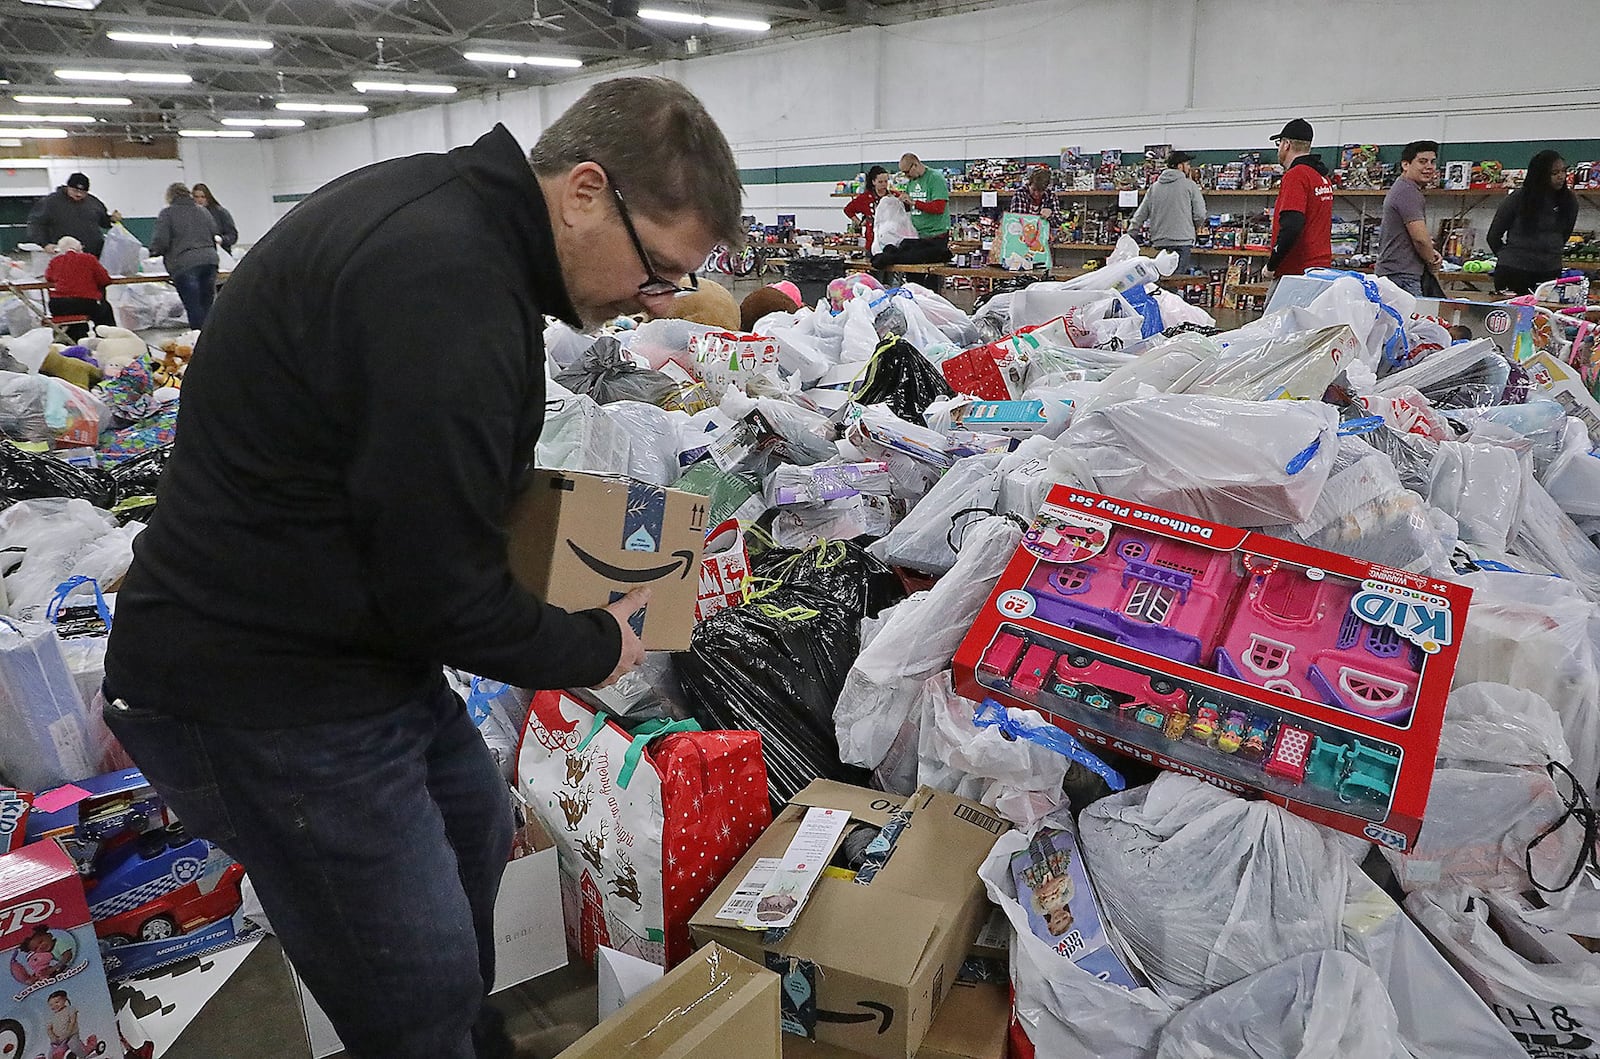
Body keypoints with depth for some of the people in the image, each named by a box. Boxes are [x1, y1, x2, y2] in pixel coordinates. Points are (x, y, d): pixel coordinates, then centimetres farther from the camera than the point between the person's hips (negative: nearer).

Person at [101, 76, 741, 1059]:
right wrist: (595, 646, -8)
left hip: (359, 637, 11)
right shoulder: (451, 290, -29)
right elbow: (445, 594, -24)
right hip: (265, 692, -10)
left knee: (476, 830, 26)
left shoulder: (445, 203, 3)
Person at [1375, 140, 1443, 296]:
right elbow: (1420, 237, -19)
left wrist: (1430, 252, 10)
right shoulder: (1408, 192, -12)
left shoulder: (1400, 189, 22)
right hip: (1401, 277, -11)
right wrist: (1432, 263, -1)